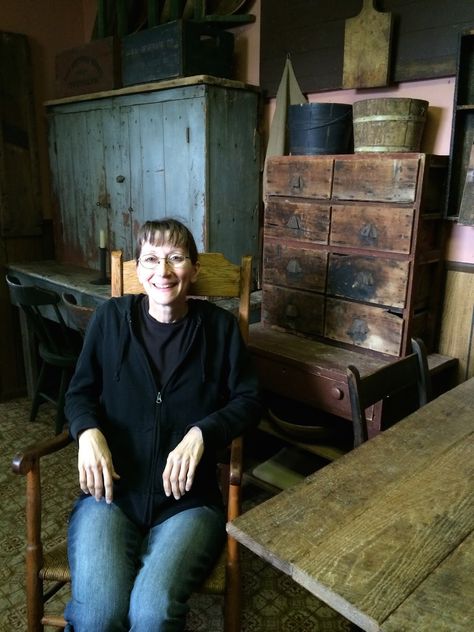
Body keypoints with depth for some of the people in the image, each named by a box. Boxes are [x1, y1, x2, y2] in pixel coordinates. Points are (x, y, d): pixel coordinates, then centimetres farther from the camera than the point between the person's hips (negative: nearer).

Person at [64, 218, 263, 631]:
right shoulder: (111, 318, 3)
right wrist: (88, 432, -10)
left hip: (188, 497, 0)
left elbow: (249, 400, 6)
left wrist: (202, 432, -12)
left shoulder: (220, 326, 2)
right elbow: (80, 392, 12)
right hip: (110, 490, 1)